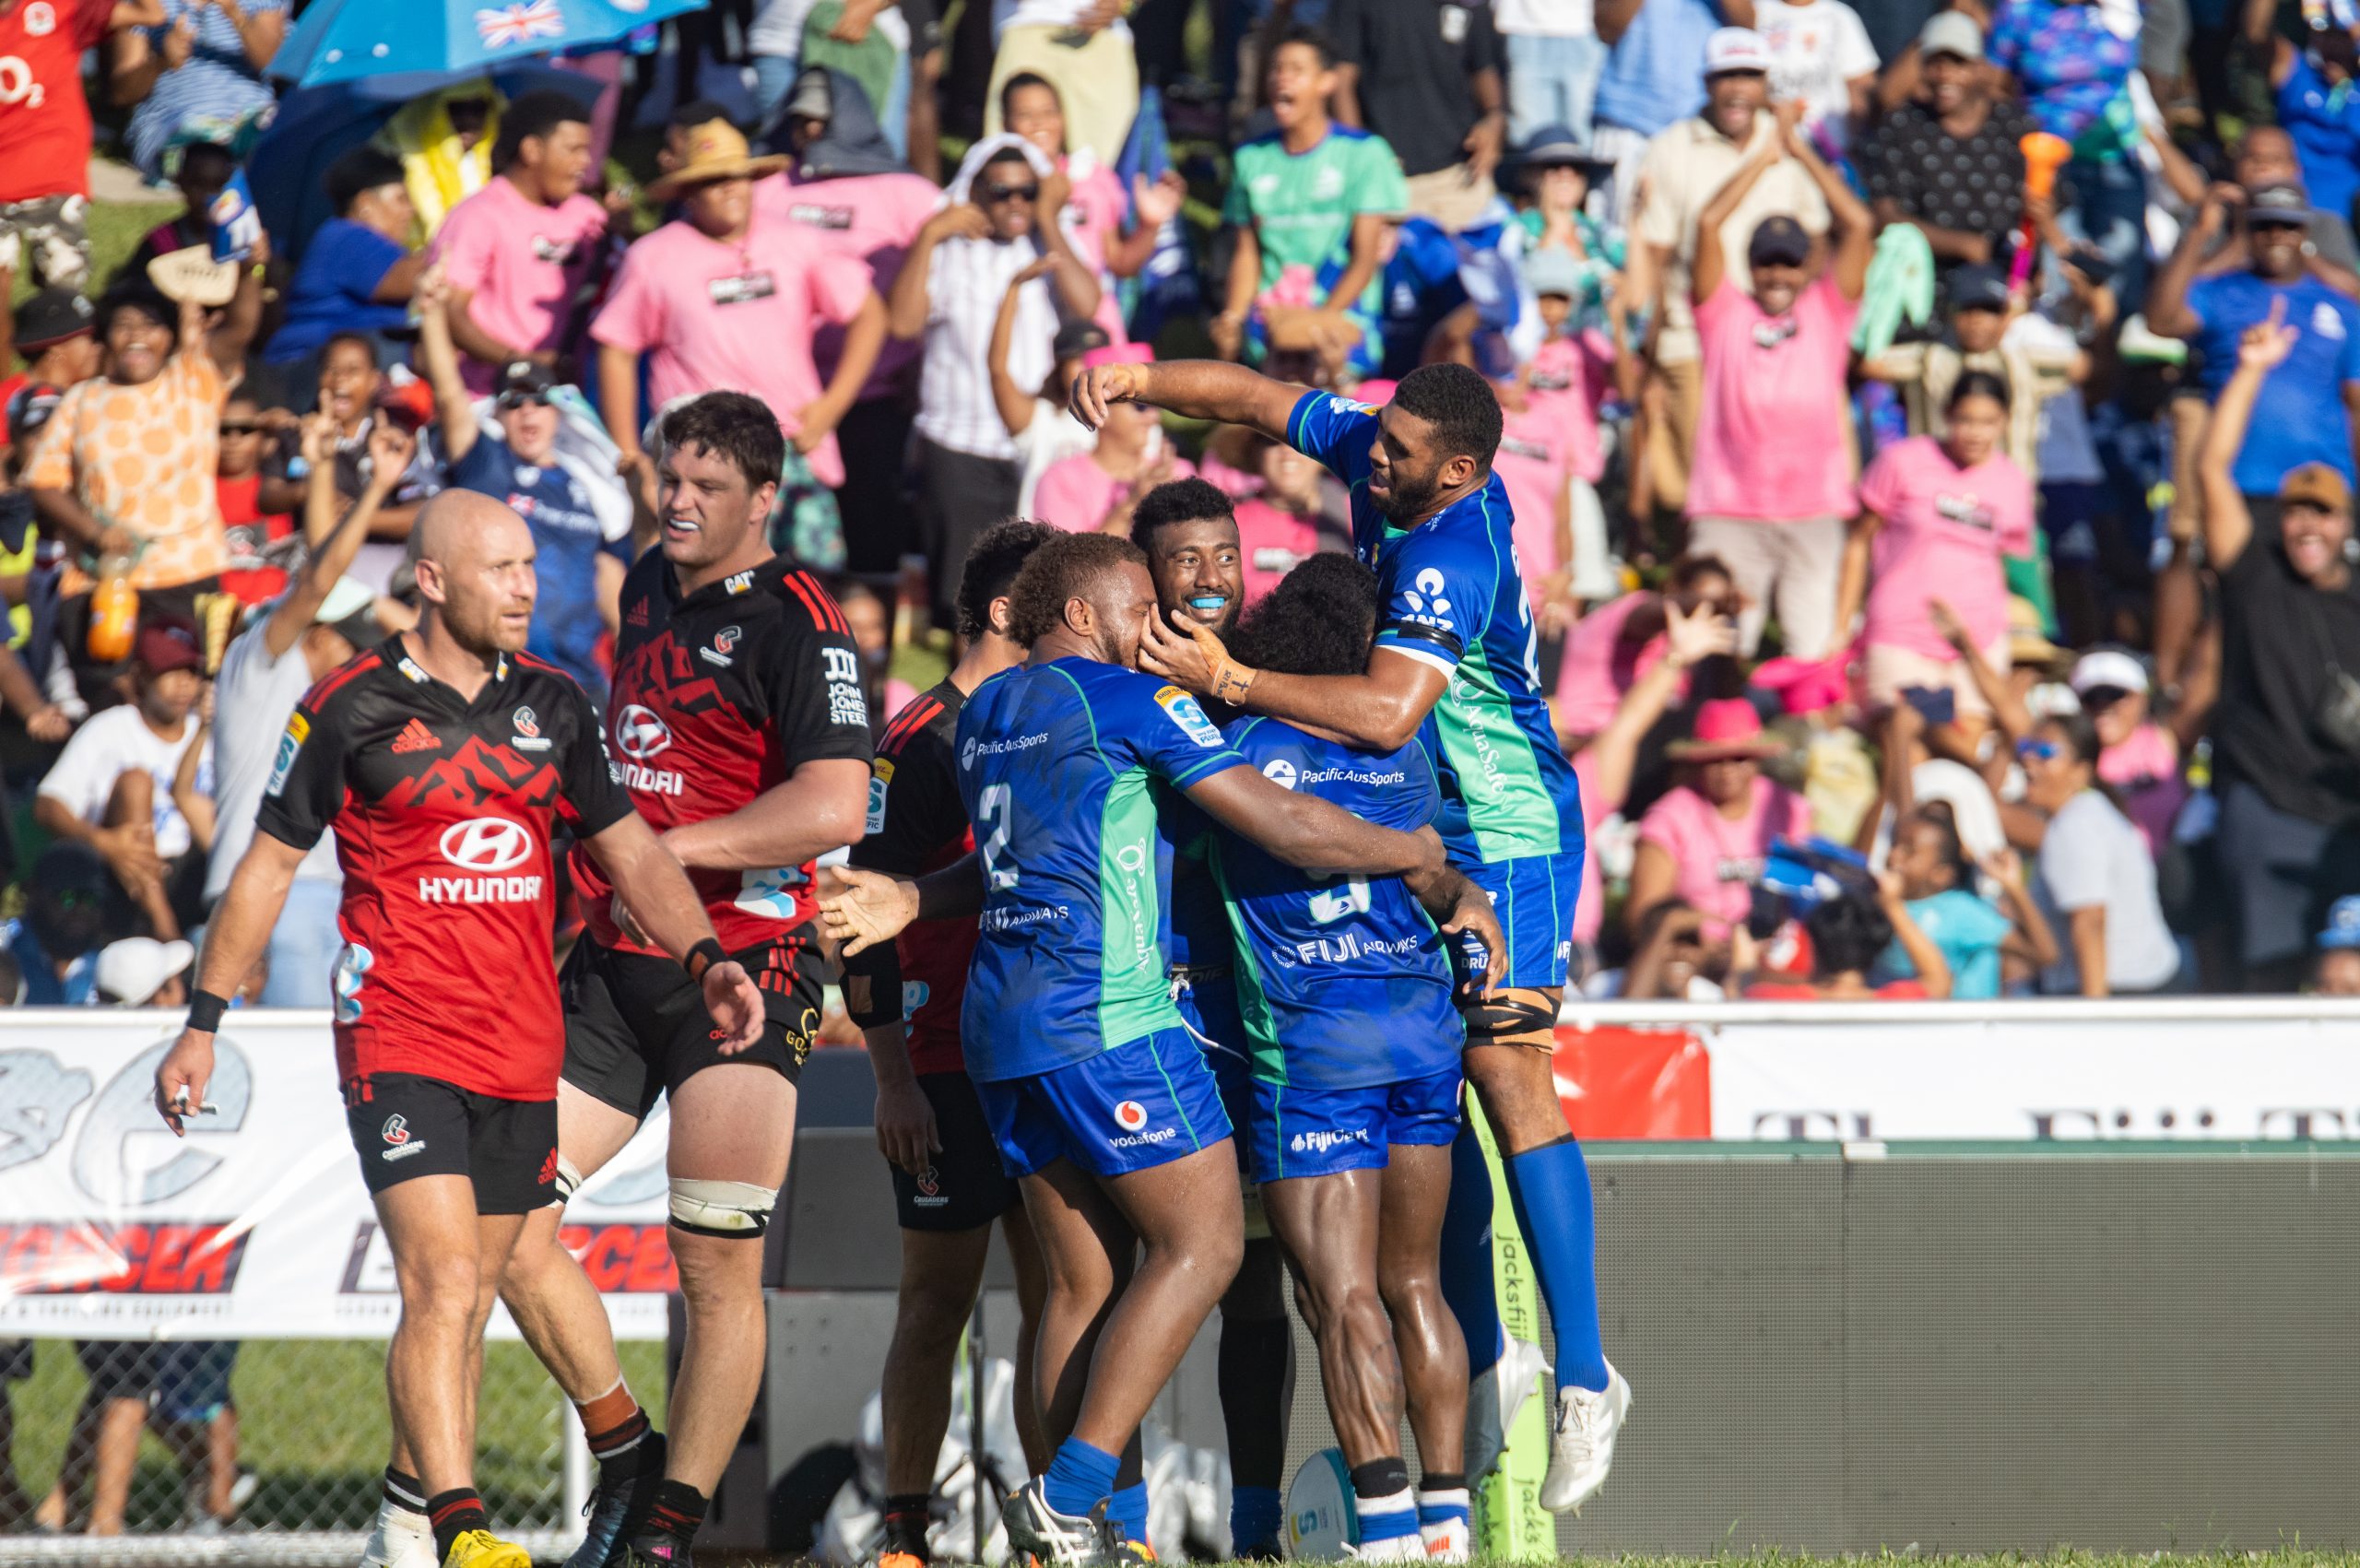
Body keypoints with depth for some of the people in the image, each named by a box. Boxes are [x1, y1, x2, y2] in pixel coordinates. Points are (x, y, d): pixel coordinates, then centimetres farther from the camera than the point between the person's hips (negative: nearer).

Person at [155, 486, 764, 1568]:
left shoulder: (552, 705, 8)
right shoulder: (352, 708, -4)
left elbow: (627, 848, 15)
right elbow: (269, 865, 3)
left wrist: (704, 958, -1)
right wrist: (202, 1022, 3)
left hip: (522, 1050, 5)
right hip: (398, 1042, -5)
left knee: (463, 1299, 11)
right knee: (443, 1282, -18)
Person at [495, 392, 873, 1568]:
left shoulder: (793, 621, -9)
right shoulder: (648, 588, 15)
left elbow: (836, 806, -21)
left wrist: (675, 850, -16)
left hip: (742, 969, -7)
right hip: (613, 961, 7)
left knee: (718, 1264, -8)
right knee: (501, 1220, -1)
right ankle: (624, 1456, 15)